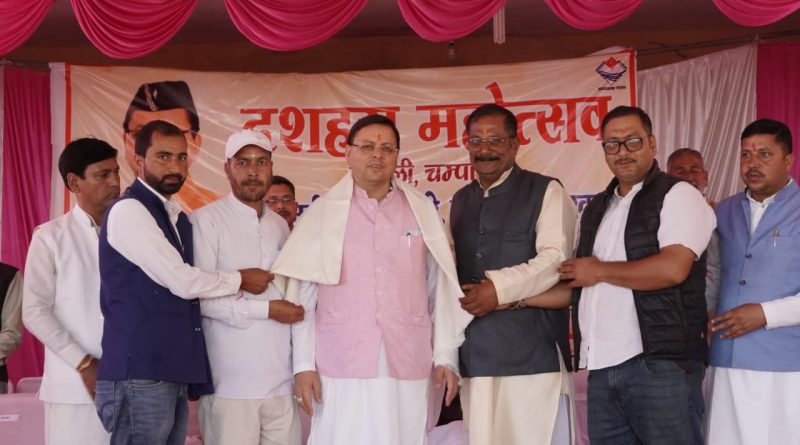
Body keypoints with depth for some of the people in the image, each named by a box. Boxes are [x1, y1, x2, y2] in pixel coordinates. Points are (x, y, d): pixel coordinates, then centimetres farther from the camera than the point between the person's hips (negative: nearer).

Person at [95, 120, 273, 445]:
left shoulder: (177, 216, 16)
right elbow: (182, 281, -15)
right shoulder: (128, 210, -11)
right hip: (140, 373, -8)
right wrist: (240, 280, 0)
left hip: (174, 370, 8)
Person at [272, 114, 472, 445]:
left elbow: (441, 291, 8)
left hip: (408, 370, 1)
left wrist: (446, 357, 5)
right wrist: (303, 365, 0)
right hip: (341, 371, -1)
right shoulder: (320, 214, 4)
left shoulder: (423, 211, 8)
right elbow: (302, 298, 4)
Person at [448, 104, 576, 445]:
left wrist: (500, 289, -18)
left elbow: (555, 259, -11)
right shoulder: (459, 201, 19)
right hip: (474, 352, 5)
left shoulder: (545, 192, 1)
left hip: (530, 351, -5)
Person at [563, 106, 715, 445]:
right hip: (601, 366, 7)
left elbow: (672, 269, -18)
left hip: (660, 364, -7)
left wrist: (599, 271, -8)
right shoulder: (596, 208, 19)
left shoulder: (678, 195, -4)